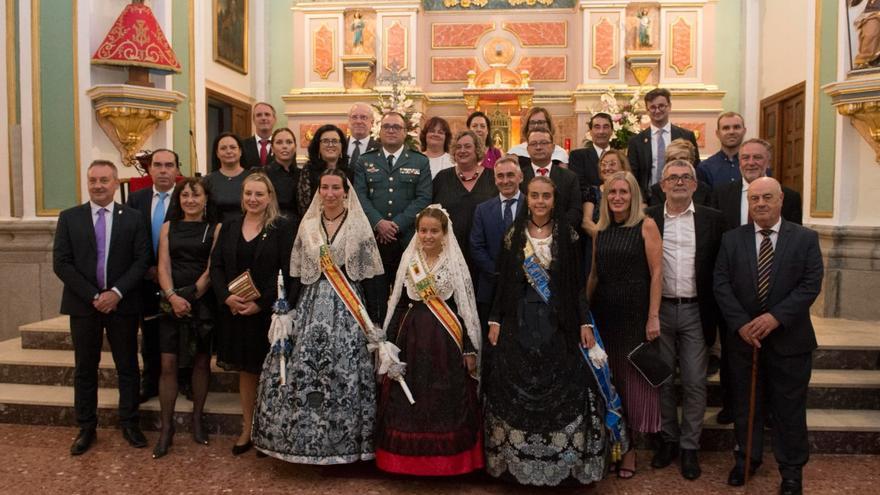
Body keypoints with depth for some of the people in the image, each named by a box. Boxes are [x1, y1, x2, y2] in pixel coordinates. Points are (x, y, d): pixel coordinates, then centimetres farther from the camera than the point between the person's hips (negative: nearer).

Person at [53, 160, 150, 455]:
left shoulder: (133, 218, 2)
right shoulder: (69, 218, 3)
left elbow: (142, 261, -2)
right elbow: (61, 263, -2)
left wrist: (116, 292, -14)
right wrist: (92, 296, -11)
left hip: (122, 304, 0)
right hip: (83, 304, 1)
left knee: (128, 367, 7)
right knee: (85, 369, 10)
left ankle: (129, 423, 19)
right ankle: (86, 428, 22)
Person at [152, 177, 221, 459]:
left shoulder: (215, 229, 1)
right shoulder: (169, 227, 9)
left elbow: (212, 267, -5)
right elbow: (163, 265, 1)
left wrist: (192, 296, -13)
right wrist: (172, 296, -13)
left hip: (203, 302, -1)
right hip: (172, 302, 2)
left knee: (202, 362, 7)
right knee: (168, 364, -2)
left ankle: (197, 419, 22)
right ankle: (166, 427, 7)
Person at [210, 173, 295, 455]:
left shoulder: (281, 227, -5)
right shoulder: (229, 227, 8)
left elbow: (287, 272, -11)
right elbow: (216, 266, 5)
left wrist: (261, 303, -16)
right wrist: (226, 296, -11)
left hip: (269, 312, -4)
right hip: (235, 312, 4)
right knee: (246, 371, 14)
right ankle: (247, 430, 26)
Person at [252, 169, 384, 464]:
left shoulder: (360, 225, 1)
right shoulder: (307, 224, 10)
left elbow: (370, 274, -2)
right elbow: (296, 273, 11)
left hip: (348, 307, -3)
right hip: (311, 306, 3)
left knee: (344, 373, -4)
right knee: (302, 370, -1)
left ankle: (345, 443, 11)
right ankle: (305, 440, 15)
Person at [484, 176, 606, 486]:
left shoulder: (568, 235, 2)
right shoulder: (513, 234, 4)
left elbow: (577, 283, 2)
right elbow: (502, 281, 5)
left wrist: (584, 322, -4)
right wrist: (494, 320, 1)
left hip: (558, 324, -1)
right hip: (519, 323, 1)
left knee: (561, 390, 1)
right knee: (517, 390, 5)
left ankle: (563, 457, 15)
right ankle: (518, 458, 18)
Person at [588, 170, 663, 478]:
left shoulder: (646, 226, -5)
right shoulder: (600, 230, 8)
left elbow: (656, 273, -9)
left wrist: (653, 317, -15)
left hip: (635, 313, -4)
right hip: (604, 312, 4)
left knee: (632, 378, 4)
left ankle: (629, 449, 17)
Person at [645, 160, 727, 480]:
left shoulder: (713, 220, 1)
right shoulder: (648, 219, 0)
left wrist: (717, 315, -3)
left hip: (696, 311, 0)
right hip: (659, 310, 1)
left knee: (694, 383, 6)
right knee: (662, 380, 12)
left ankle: (689, 447, 21)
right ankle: (668, 439, 29)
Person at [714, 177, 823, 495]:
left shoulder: (805, 239, -1)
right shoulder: (732, 239, 3)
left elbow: (811, 285, -9)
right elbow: (721, 284, -3)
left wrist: (776, 317, -20)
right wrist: (741, 324, -14)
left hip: (789, 339, -1)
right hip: (743, 338, 2)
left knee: (789, 407, 8)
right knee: (746, 405, 14)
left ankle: (792, 469, 25)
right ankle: (746, 459, 31)